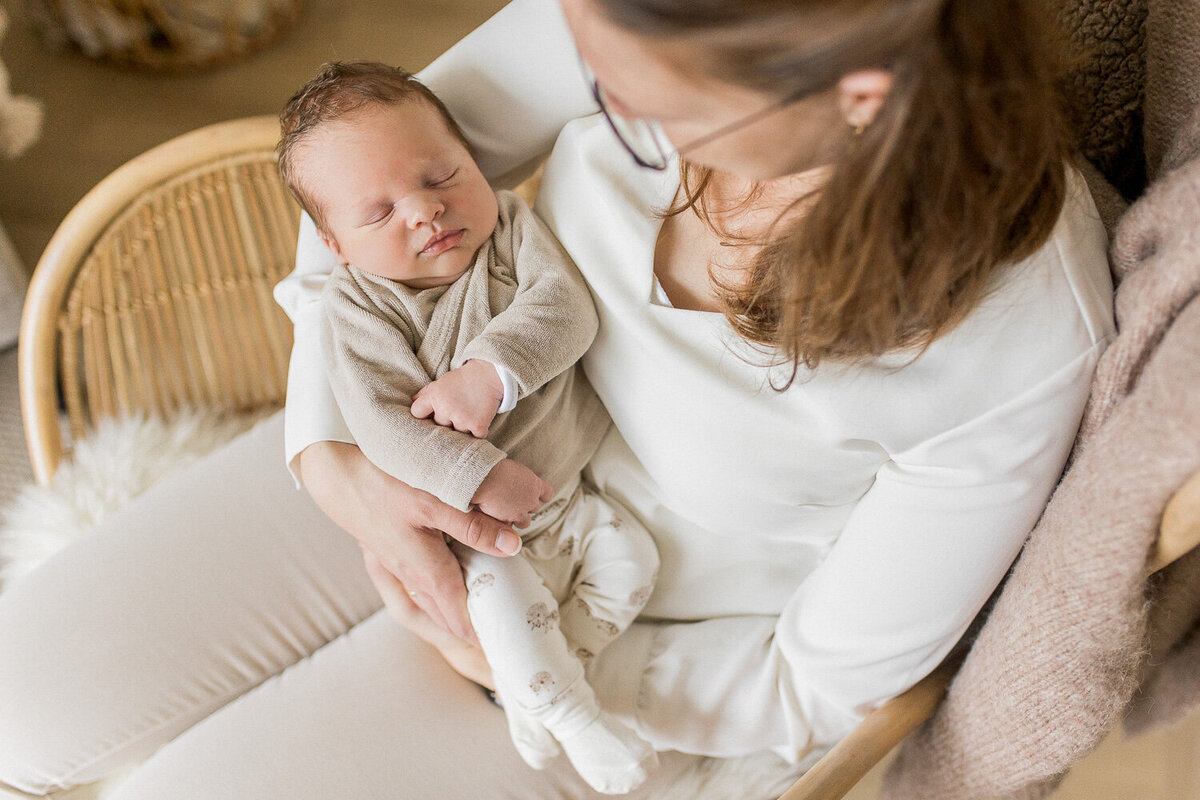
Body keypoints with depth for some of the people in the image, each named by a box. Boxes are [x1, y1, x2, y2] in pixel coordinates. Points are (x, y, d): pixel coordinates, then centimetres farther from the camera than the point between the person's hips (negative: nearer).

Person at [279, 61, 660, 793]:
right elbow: (383, 425, -24)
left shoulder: (511, 225, -7)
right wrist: (479, 479, -30)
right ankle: (576, 718, -5)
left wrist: (491, 371, -36)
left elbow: (566, 308, -21)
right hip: (470, 517, -4)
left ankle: (529, 684, 5)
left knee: (632, 558, -6)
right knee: (506, 599, -25)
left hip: (570, 487, 4)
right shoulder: (357, 305, -15)